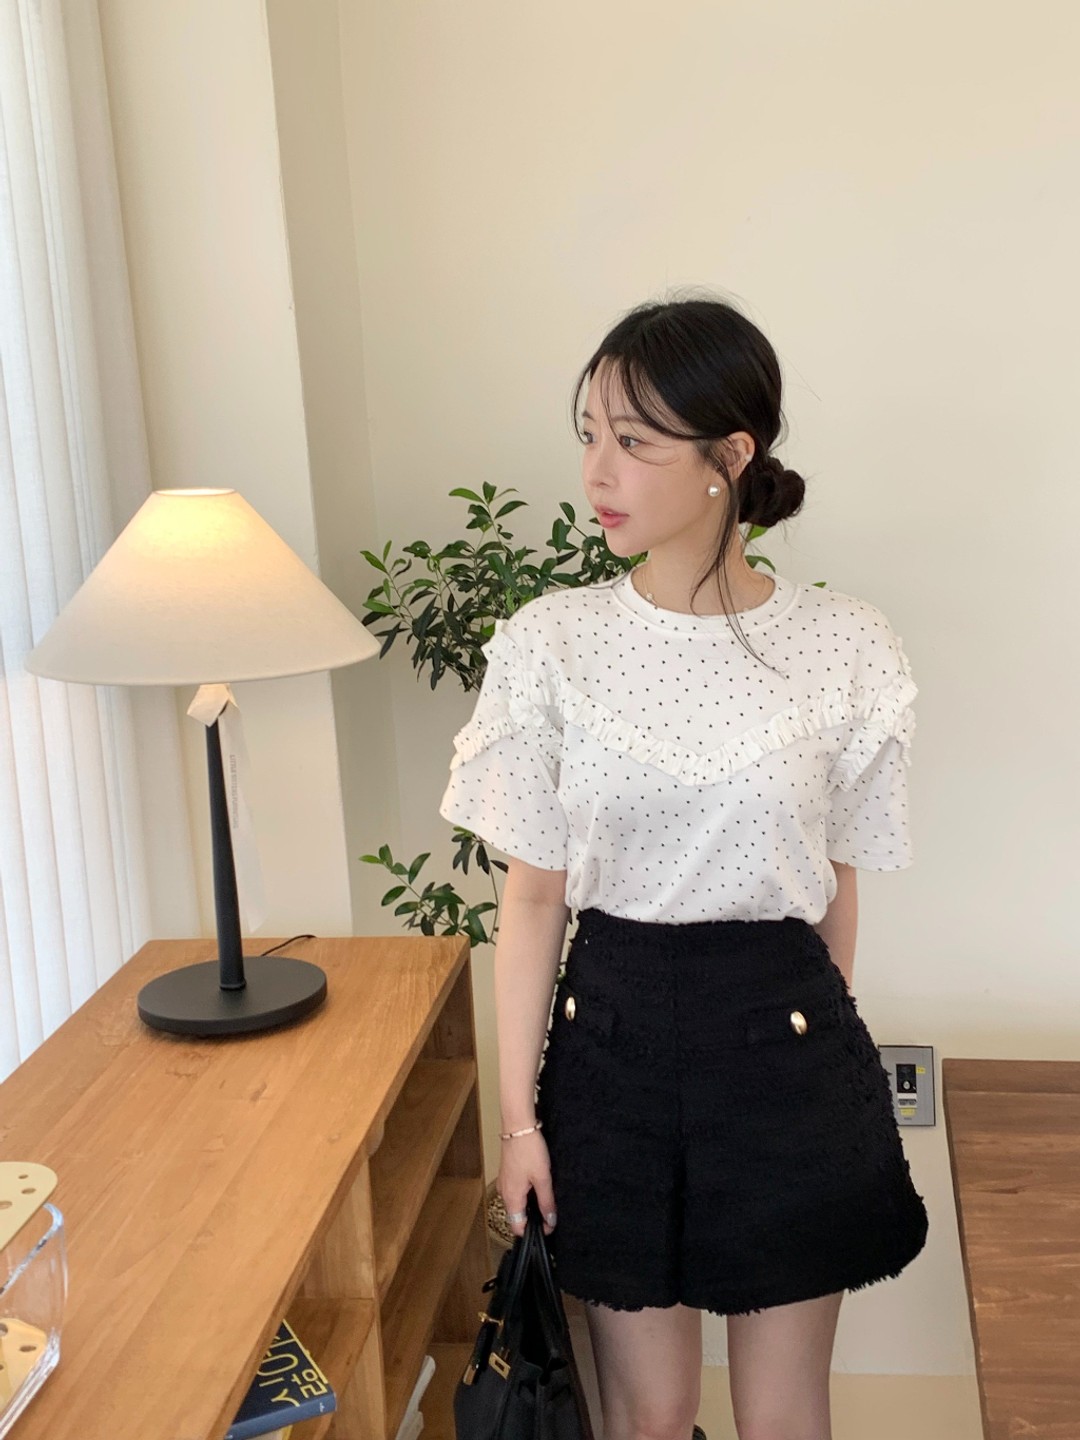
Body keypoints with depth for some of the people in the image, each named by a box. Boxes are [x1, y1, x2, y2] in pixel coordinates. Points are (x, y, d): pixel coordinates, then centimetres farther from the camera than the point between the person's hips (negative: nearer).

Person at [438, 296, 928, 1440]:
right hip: (610, 1041, 1)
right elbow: (532, 894, -3)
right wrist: (519, 1117, -2)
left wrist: (808, 1040, 12)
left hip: (783, 1043, 0)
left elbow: (835, 884, 3)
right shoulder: (549, 643, -7)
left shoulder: (845, 649, -8)